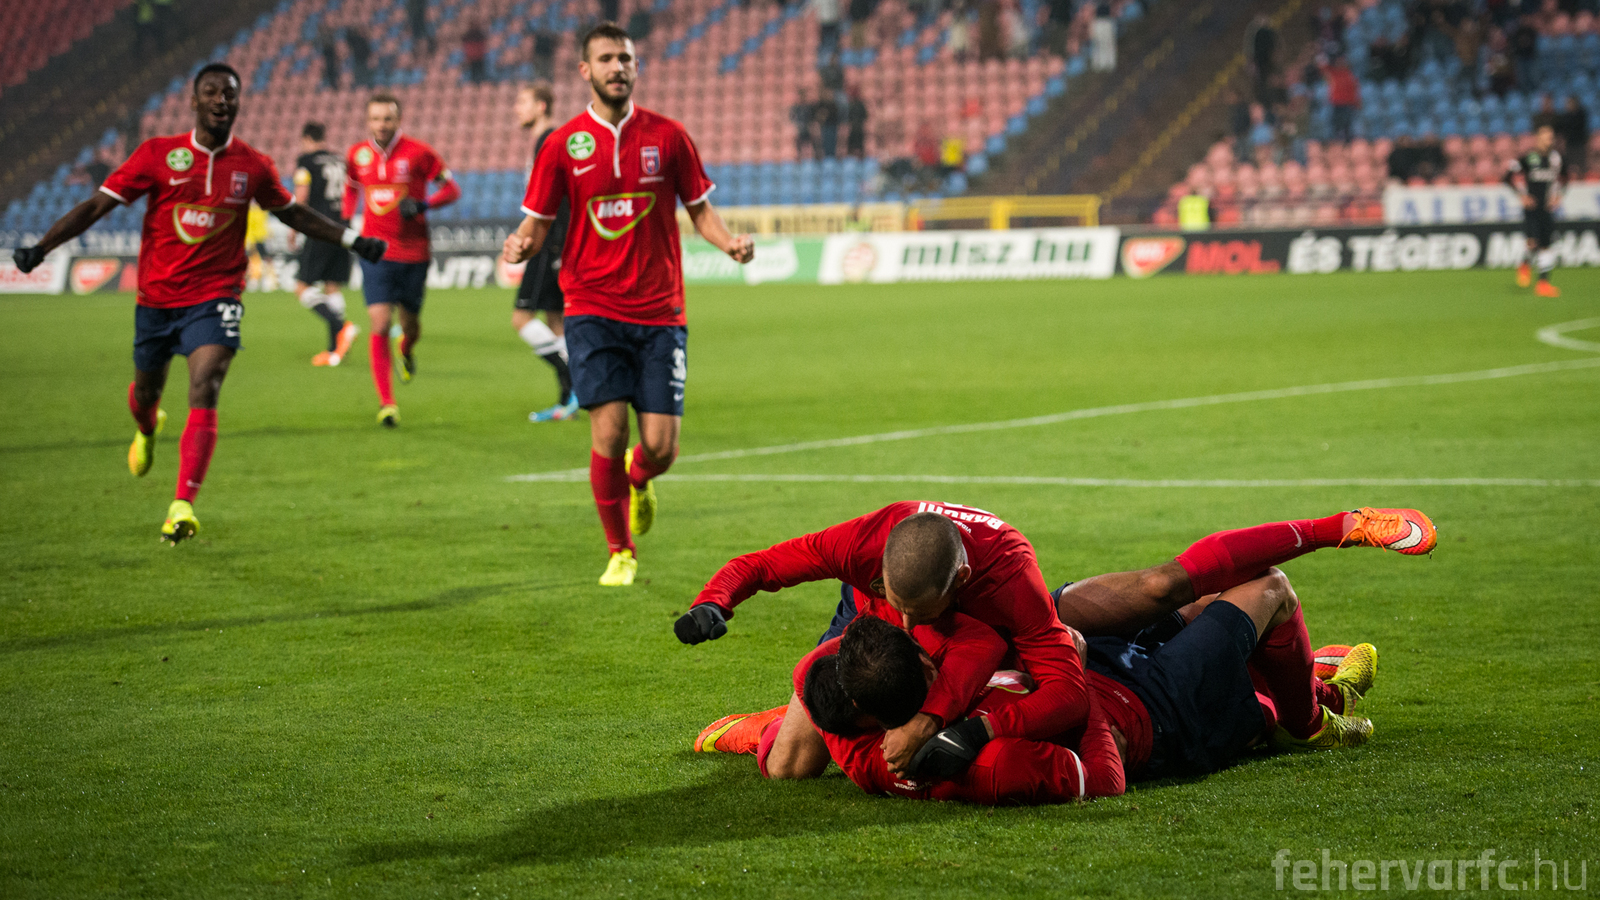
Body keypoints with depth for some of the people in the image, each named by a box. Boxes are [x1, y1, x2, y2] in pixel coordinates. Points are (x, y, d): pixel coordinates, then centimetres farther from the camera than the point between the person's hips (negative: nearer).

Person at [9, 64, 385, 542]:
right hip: (156, 296, 1)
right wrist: (41, 247, -15)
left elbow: (292, 213, 18)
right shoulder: (157, 154, -6)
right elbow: (98, 205, -6)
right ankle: (147, 429, 57)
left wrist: (351, 239, 15)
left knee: (204, 393, -20)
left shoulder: (253, 165, 0)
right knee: (146, 389, 18)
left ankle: (183, 505, -23)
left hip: (215, 298, -1)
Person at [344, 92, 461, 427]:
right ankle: (386, 403, -10)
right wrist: (346, 221, 10)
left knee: (410, 322, 12)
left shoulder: (417, 153, -8)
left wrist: (422, 205, -18)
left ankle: (407, 352, 51)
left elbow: (451, 189, -2)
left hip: (414, 253, -1)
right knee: (380, 324, -12)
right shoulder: (357, 155, 2)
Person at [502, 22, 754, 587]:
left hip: (659, 312, 1)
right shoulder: (563, 144, 2)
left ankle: (638, 479, 35)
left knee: (661, 446, -4)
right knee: (608, 431, -13)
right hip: (593, 309, -1)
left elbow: (700, 209, 11)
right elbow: (538, 224, 6)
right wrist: (520, 245, -17)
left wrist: (730, 242, -9)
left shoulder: (667, 136, 4)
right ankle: (620, 553, 7)